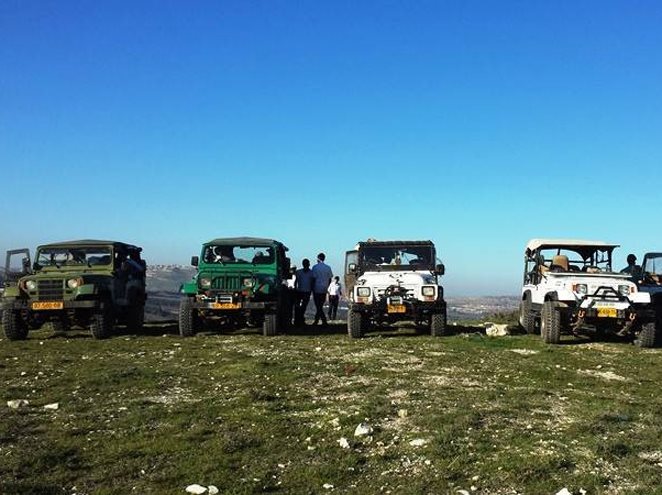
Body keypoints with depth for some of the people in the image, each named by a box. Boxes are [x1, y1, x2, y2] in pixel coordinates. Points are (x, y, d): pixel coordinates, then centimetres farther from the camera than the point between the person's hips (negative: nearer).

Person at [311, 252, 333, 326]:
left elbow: (313, 279, -8)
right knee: (320, 306, 12)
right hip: (324, 290, 5)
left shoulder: (315, 267, -7)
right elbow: (330, 279, 7)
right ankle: (316, 320, 16)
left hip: (317, 289, -4)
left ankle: (324, 321, -9)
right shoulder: (328, 267, 6)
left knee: (318, 306, -1)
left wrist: (312, 288, 1)